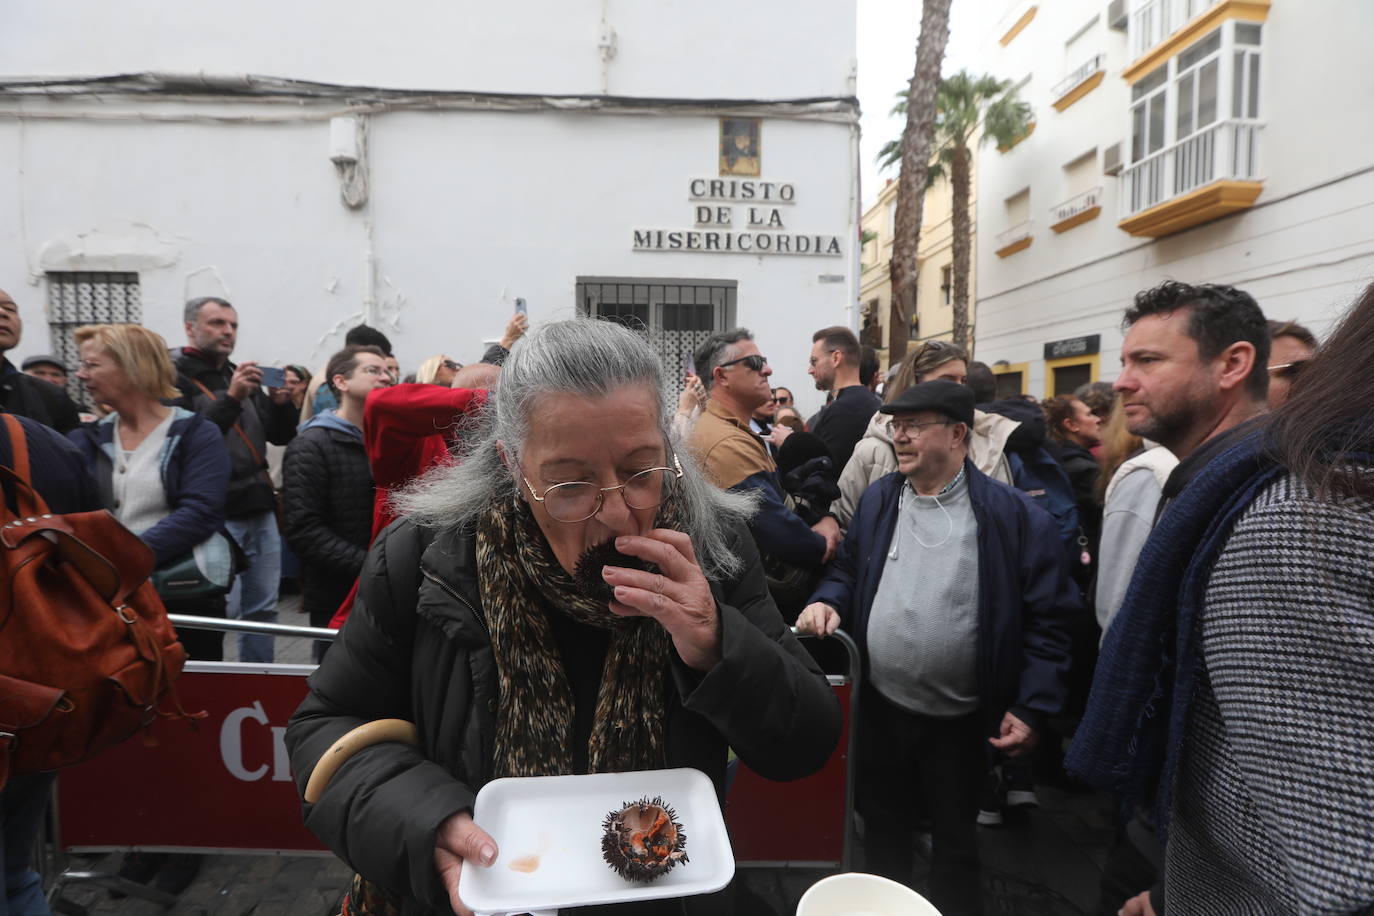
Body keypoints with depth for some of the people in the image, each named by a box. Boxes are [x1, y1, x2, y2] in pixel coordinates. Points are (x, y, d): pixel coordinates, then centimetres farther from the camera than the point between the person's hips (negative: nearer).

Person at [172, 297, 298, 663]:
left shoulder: (243, 377, 16)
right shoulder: (176, 380, -5)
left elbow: (281, 436, 14)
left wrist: (282, 403, -4)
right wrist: (231, 399, -26)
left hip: (260, 512, 7)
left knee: (262, 608, 11)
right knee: (221, 611, -5)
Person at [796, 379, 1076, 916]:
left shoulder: (1013, 515, -14)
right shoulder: (877, 500, -1)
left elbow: (1048, 618, -11)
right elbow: (849, 570, 11)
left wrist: (1033, 708, -13)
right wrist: (828, 601, -10)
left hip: (960, 718, -4)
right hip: (880, 705, 4)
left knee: (955, 837, 18)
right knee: (882, 822, 23)